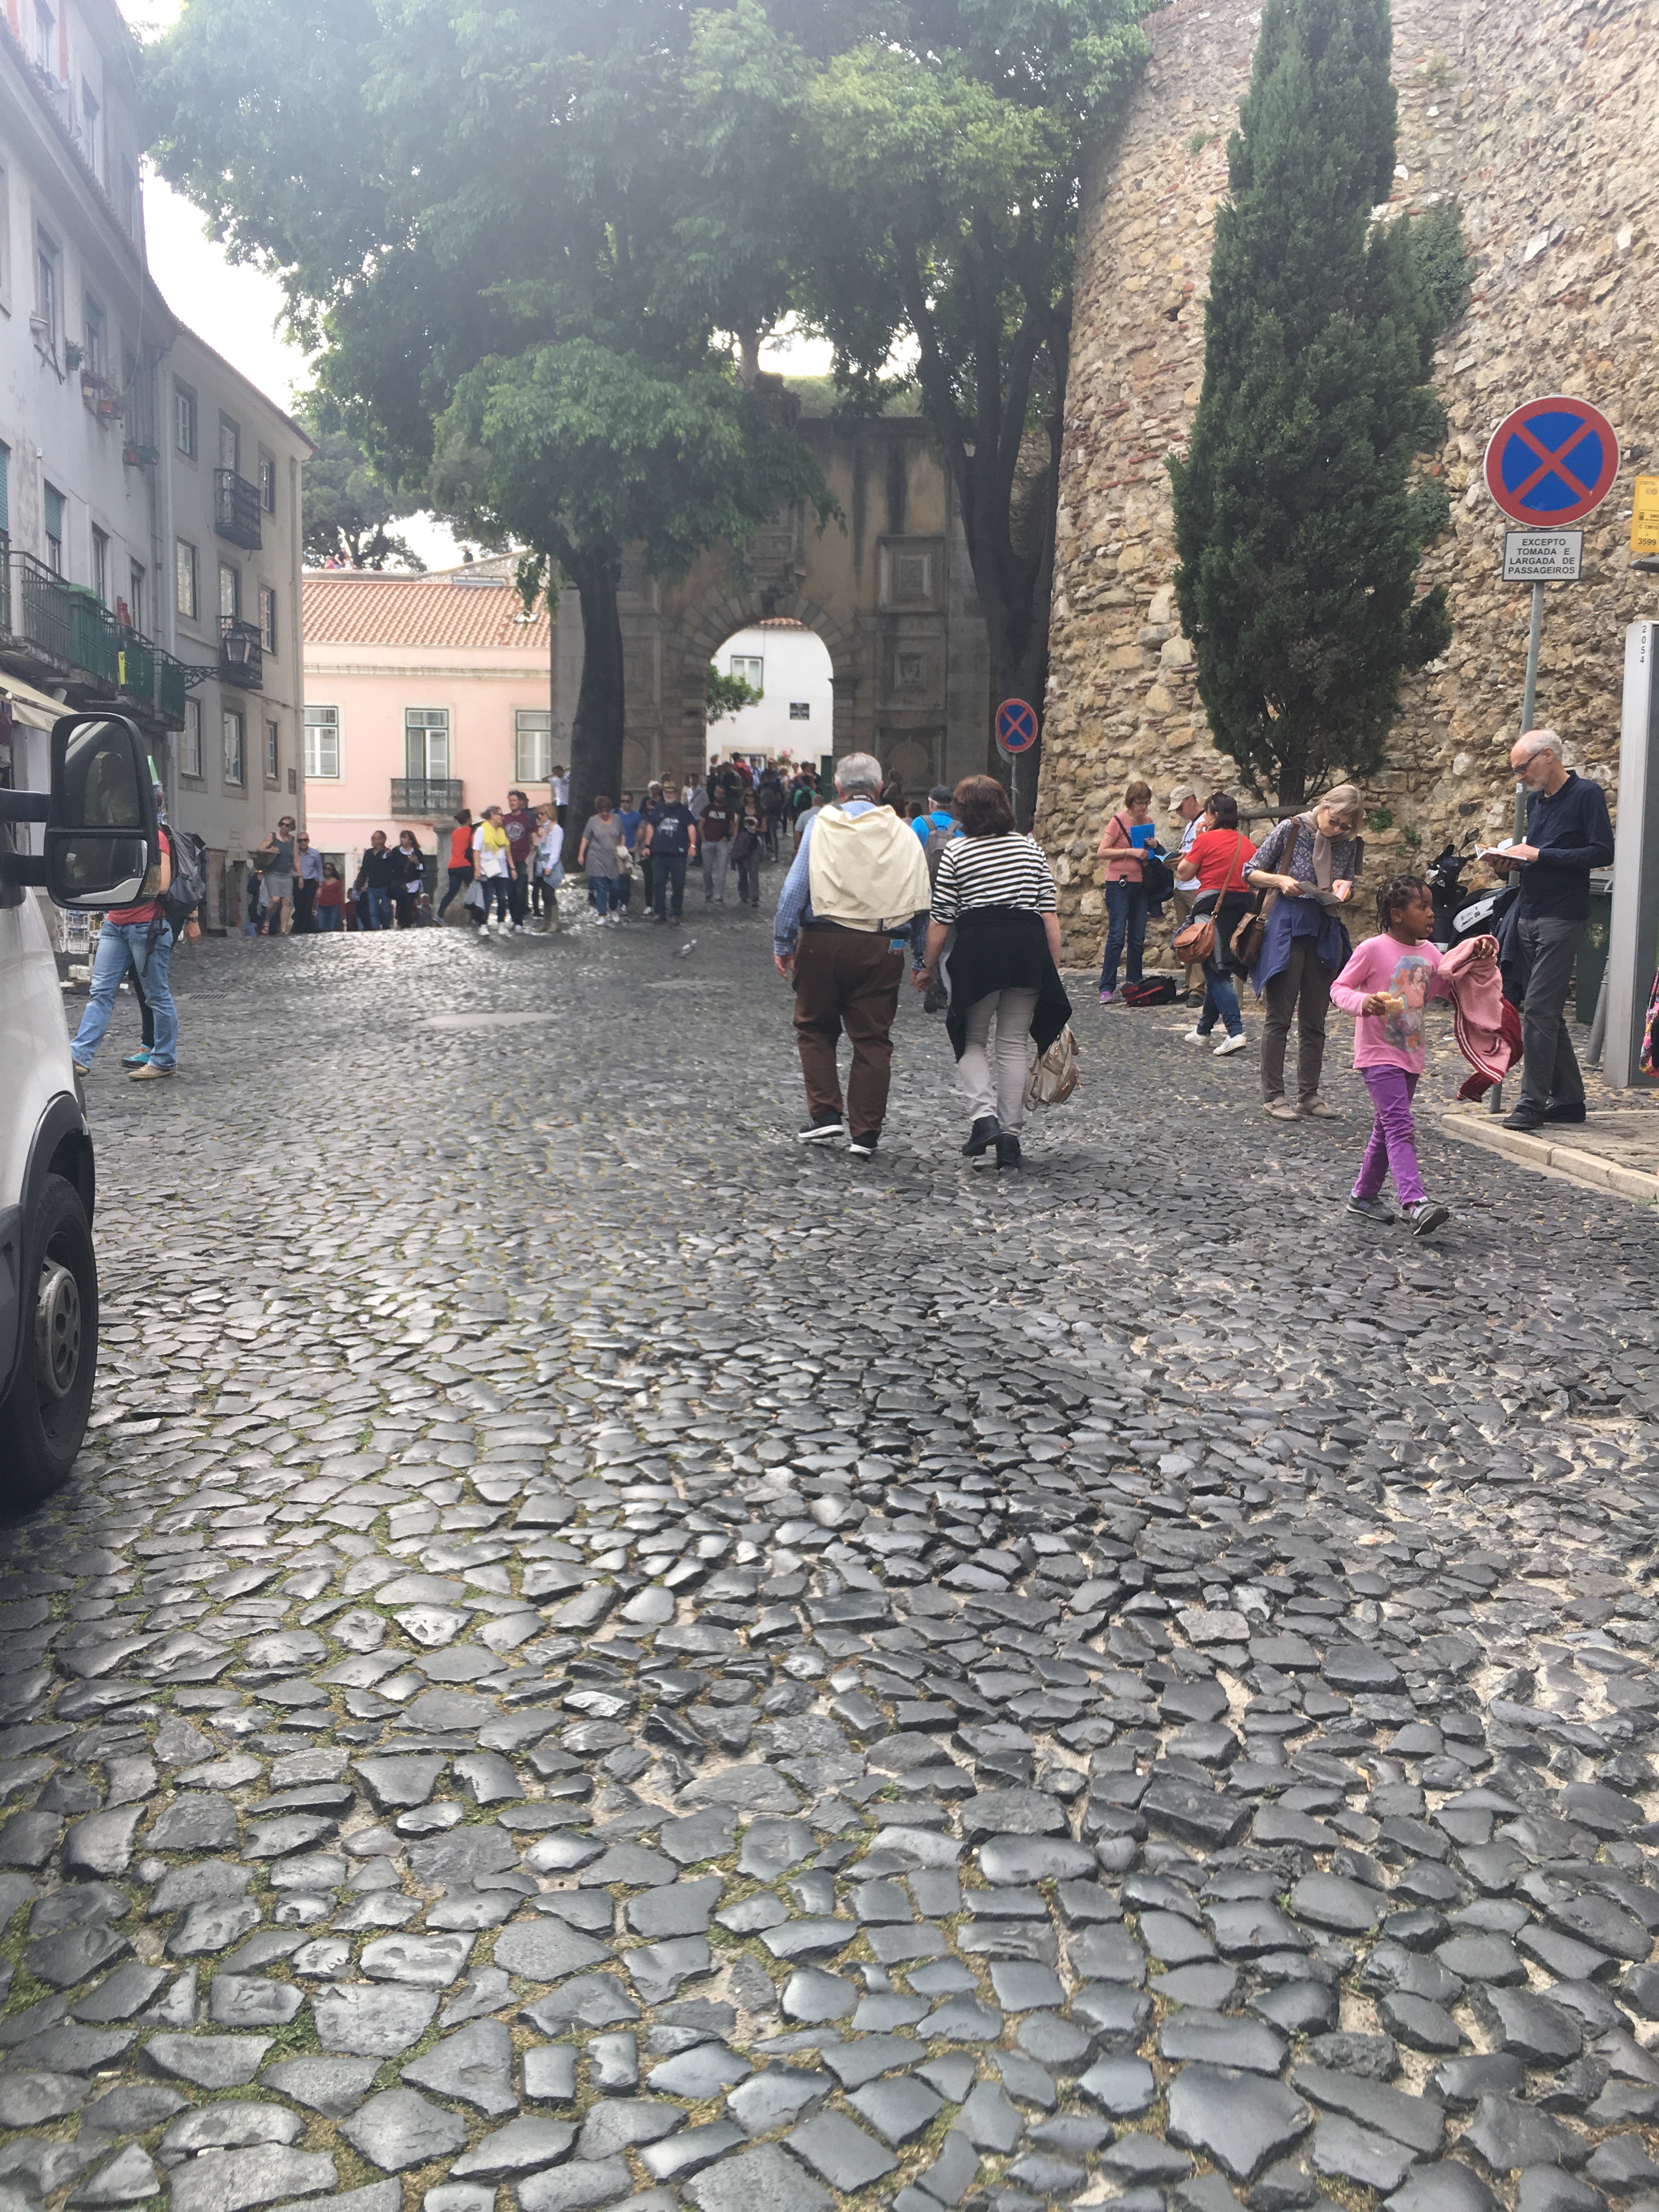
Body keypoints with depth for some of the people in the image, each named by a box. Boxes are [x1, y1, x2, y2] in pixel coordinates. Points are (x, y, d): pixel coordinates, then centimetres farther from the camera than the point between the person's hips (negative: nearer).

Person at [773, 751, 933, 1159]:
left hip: (824, 941, -1)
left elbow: (795, 888, -2)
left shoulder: (822, 824, 2)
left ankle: (825, 1114, 6)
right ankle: (865, 1133, 7)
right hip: (882, 949, 2)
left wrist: (783, 943, 2)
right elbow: (921, 902, 7)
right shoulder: (903, 833, 9)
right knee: (873, 1039, 6)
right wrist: (922, 959, 11)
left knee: (815, 1029, 15)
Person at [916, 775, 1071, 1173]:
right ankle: (1009, 1135, 8)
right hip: (1028, 949, 3)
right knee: (1014, 1044, 8)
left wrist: (929, 966, 9)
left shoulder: (956, 852, 0)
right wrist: (1054, 969, 10)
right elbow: (1050, 915, 6)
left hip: (978, 949, -3)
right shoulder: (1031, 848, 10)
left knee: (972, 1039, 13)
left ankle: (983, 1115, -8)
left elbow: (940, 919, -2)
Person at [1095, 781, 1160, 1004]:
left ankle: (1135, 984, 16)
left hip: (1141, 883, 6)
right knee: (1117, 936, -10)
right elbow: (1101, 852, -12)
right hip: (1119, 883, -6)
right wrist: (1130, 852, -20)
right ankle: (1107, 988, -8)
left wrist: (1154, 846, 0)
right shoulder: (1119, 821, -8)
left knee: (1138, 937, 8)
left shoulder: (1148, 822, 10)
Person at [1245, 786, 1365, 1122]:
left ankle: (1309, 1094, 16)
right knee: (1280, 1015, -3)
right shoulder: (1290, 829, -5)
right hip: (1287, 925, -4)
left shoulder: (1348, 844, 6)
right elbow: (1251, 873, -1)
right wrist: (1281, 881, -17)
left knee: (1315, 1019, 8)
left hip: (1326, 930, 5)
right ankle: (1272, 1095, 3)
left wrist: (1343, 886, -5)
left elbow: (1349, 888, 17)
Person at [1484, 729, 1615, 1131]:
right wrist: (1511, 862, 2)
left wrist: (1540, 855, -16)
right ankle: (1568, 1099, 19)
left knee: (1539, 1011, -11)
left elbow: (1603, 853, -14)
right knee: (1547, 1012, 11)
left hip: (1562, 918, -8)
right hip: (1528, 917, 8)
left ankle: (1532, 1104, -7)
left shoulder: (1586, 794, -7)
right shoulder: (1535, 799, 16)